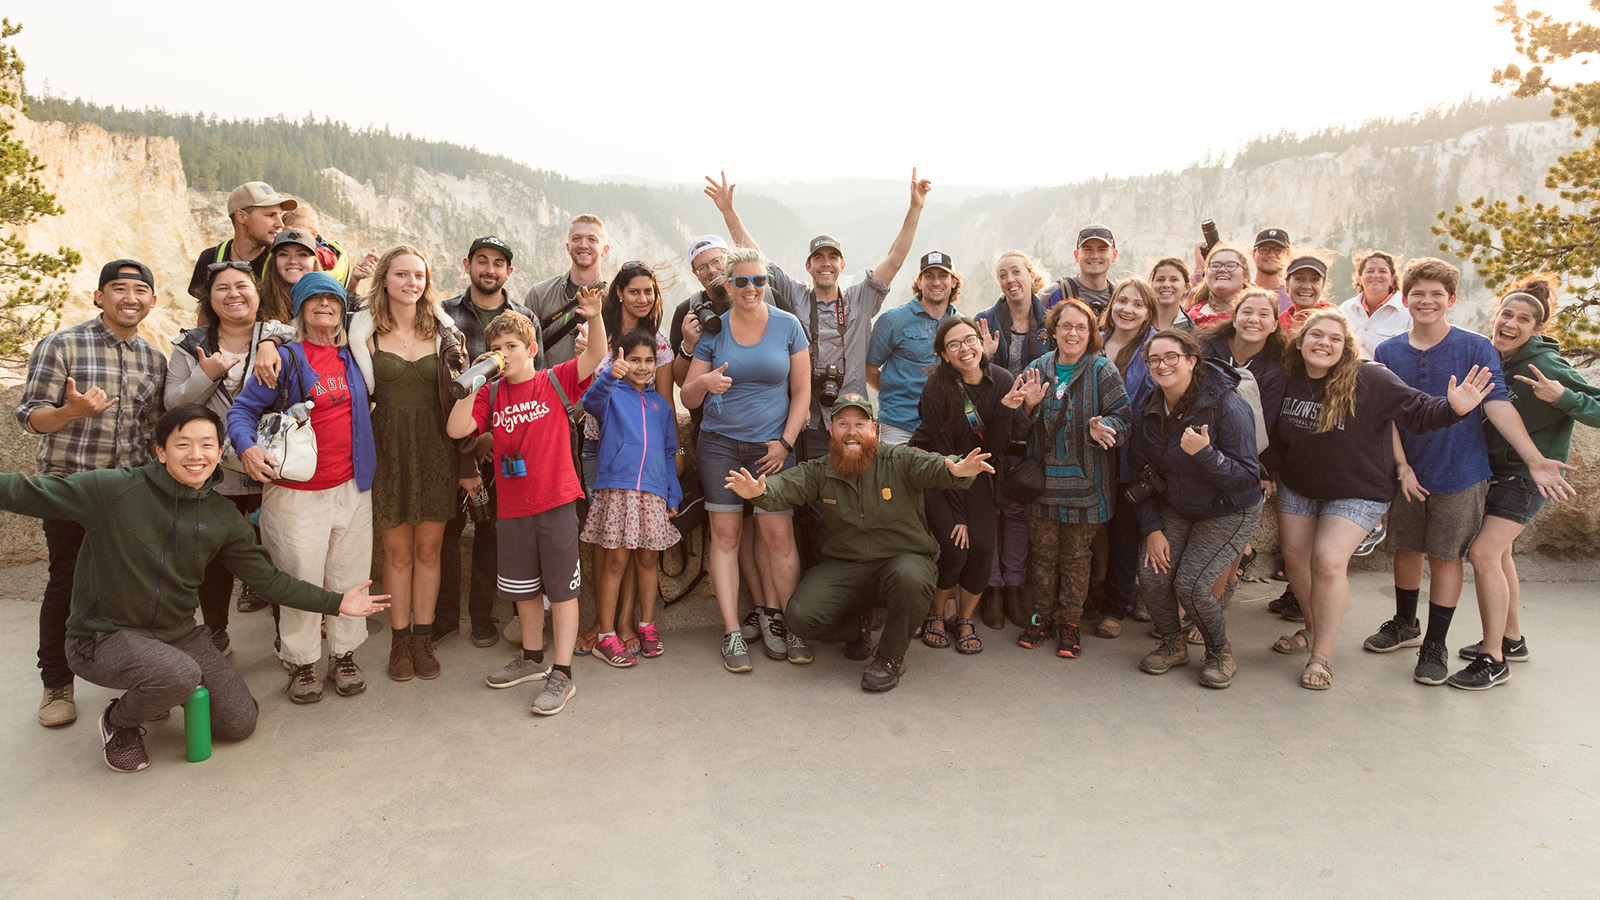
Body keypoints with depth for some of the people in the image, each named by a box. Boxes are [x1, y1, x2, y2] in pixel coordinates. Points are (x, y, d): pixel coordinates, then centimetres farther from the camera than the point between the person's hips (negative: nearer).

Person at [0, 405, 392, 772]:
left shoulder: (223, 517, -2)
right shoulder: (113, 490, -16)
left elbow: (268, 577, 5)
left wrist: (335, 602, 3)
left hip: (178, 634, 5)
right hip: (103, 636, -5)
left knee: (239, 722, 1)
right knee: (180, 675, -35)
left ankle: (159, 691, 27)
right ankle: (120, 723, 1)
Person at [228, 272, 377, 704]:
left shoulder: (350, 354, 9)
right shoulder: (285, 357, -5)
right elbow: (242, 409, -6)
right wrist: (247, 447, -22)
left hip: (351, 486, 4)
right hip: (296, 489, -4)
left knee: (349, 575, 9)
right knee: (301, 579, 2)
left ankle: (344, 656, 24)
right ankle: (301, 663, 19)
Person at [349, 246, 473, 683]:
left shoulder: (445, 332, 4)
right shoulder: (364, 330, -1)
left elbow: (461, 398, 4)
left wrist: (467, 464, 2)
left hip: (436, 450, 1)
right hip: (388, 450, -1)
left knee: (428, 549, 8)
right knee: (398, 551, 6)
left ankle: (423, 639, 21)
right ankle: (400, 641, 20)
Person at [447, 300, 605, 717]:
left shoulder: (556, 381, -4)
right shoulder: (491, 395, 6)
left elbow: (595, 355, -17)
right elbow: (457, 429, -5)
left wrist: (594, 318, -34)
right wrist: (472, 385, -12)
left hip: (556, 502, -5)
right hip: (512, 508, 5)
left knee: (561, 588, 2)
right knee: (523, 588, 20)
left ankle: (562, 674, 9)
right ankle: (532, 659, 39)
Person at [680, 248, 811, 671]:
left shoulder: (787, 326, 4)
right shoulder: (712, 329, 4)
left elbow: (802, 391, 6)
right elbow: (687, 397, 5)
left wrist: (785, 441, -3)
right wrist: (705, 383, -18)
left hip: (771, 445, 0)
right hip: (719, 444, 1)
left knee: (780, 536, -6)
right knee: (725, 535, -2)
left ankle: (778, 621, 9)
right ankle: (732, 632, 3)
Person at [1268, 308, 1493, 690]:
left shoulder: (1369, 380, -19)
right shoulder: (1290, 379, -5)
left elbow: (1417, 411, -22)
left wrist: (1452, 408, -39)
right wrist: (1269, 466, 8)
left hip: (1356, 494, -5)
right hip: (1297, 488, 5)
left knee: (1328, 562, -16)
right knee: (1295, 557, 9)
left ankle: (1321, 655, -2)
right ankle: (1313, 628, 35)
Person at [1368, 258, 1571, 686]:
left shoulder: (1476, 349, -7)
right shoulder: (1387, 353, 1)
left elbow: (1499, 405, -15)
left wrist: (1534, 459, -24)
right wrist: (1402, 466, -7)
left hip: (1460, 475, -3)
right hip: (1408, 473, 3)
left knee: (1447, 556, 4)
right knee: (1407, 549, 14)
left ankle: (1435, 644, 17)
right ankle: (1405, 625, 35)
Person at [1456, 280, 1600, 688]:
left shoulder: (1545, 366, -18)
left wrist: (1561, 397, -34)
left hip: (1527, 476, -7)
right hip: (1491, 471, 8)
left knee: (1484, 553, -15)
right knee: (1497, 552, 17)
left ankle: (1494, 660, -6)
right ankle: (1511, 639, 34)